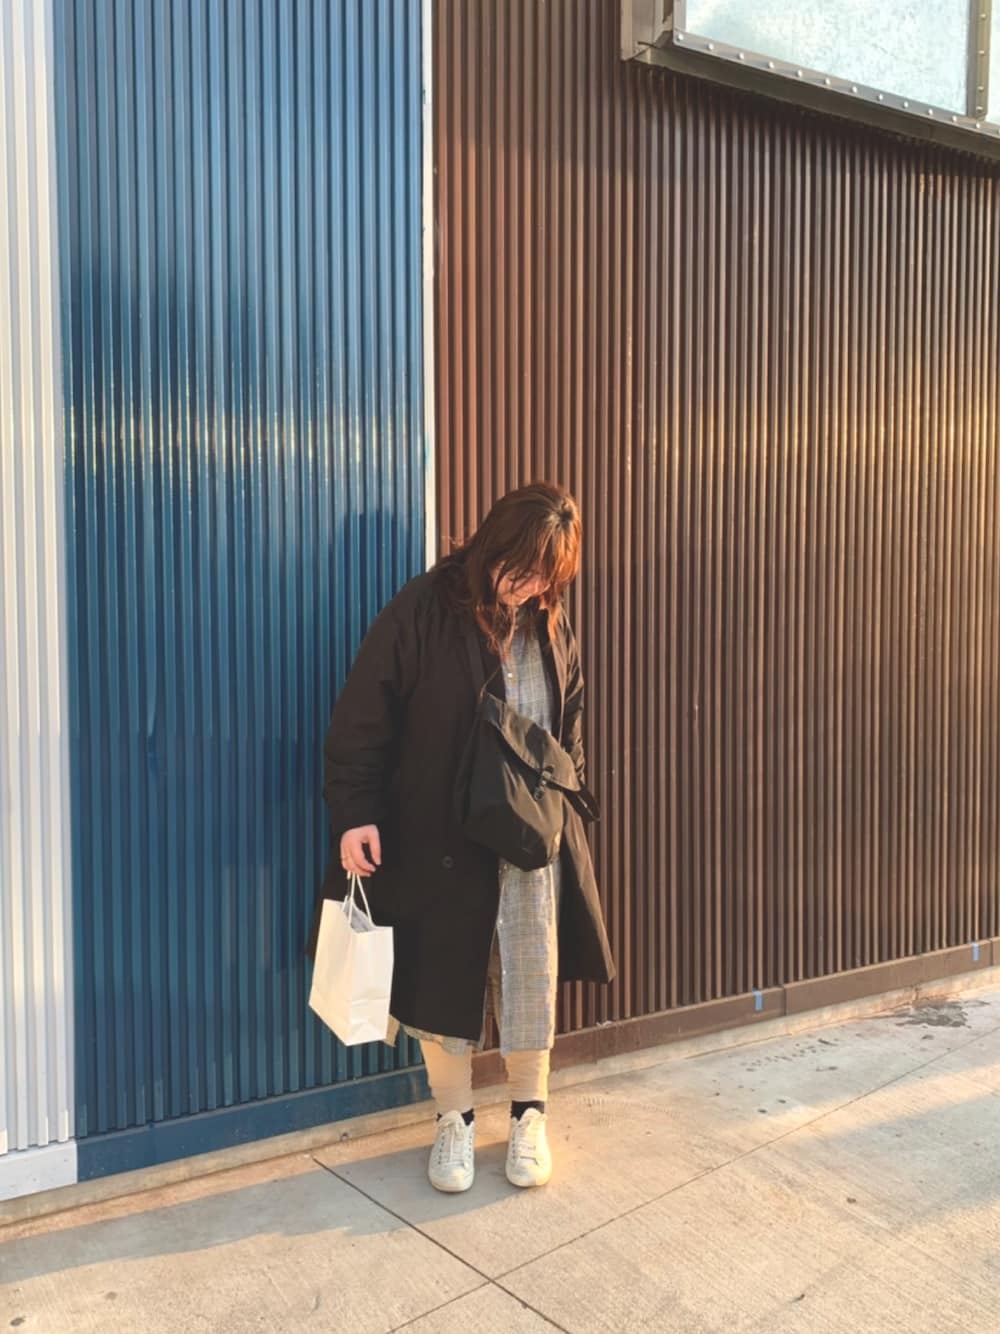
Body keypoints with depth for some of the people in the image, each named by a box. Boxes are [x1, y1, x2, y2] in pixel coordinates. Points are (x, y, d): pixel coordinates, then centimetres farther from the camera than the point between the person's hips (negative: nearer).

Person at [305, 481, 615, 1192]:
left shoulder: (552, 628, 4)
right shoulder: (423, 611, -12)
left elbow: (570, 729, 16)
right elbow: (362, 720, -12)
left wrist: (559, 793, 3)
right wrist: (355, 813, -18)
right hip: (438, 838, -3)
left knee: (533, 979, 9)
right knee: (443, 979, 8)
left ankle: (530, 1115, 30)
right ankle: (455, 1120, 29)